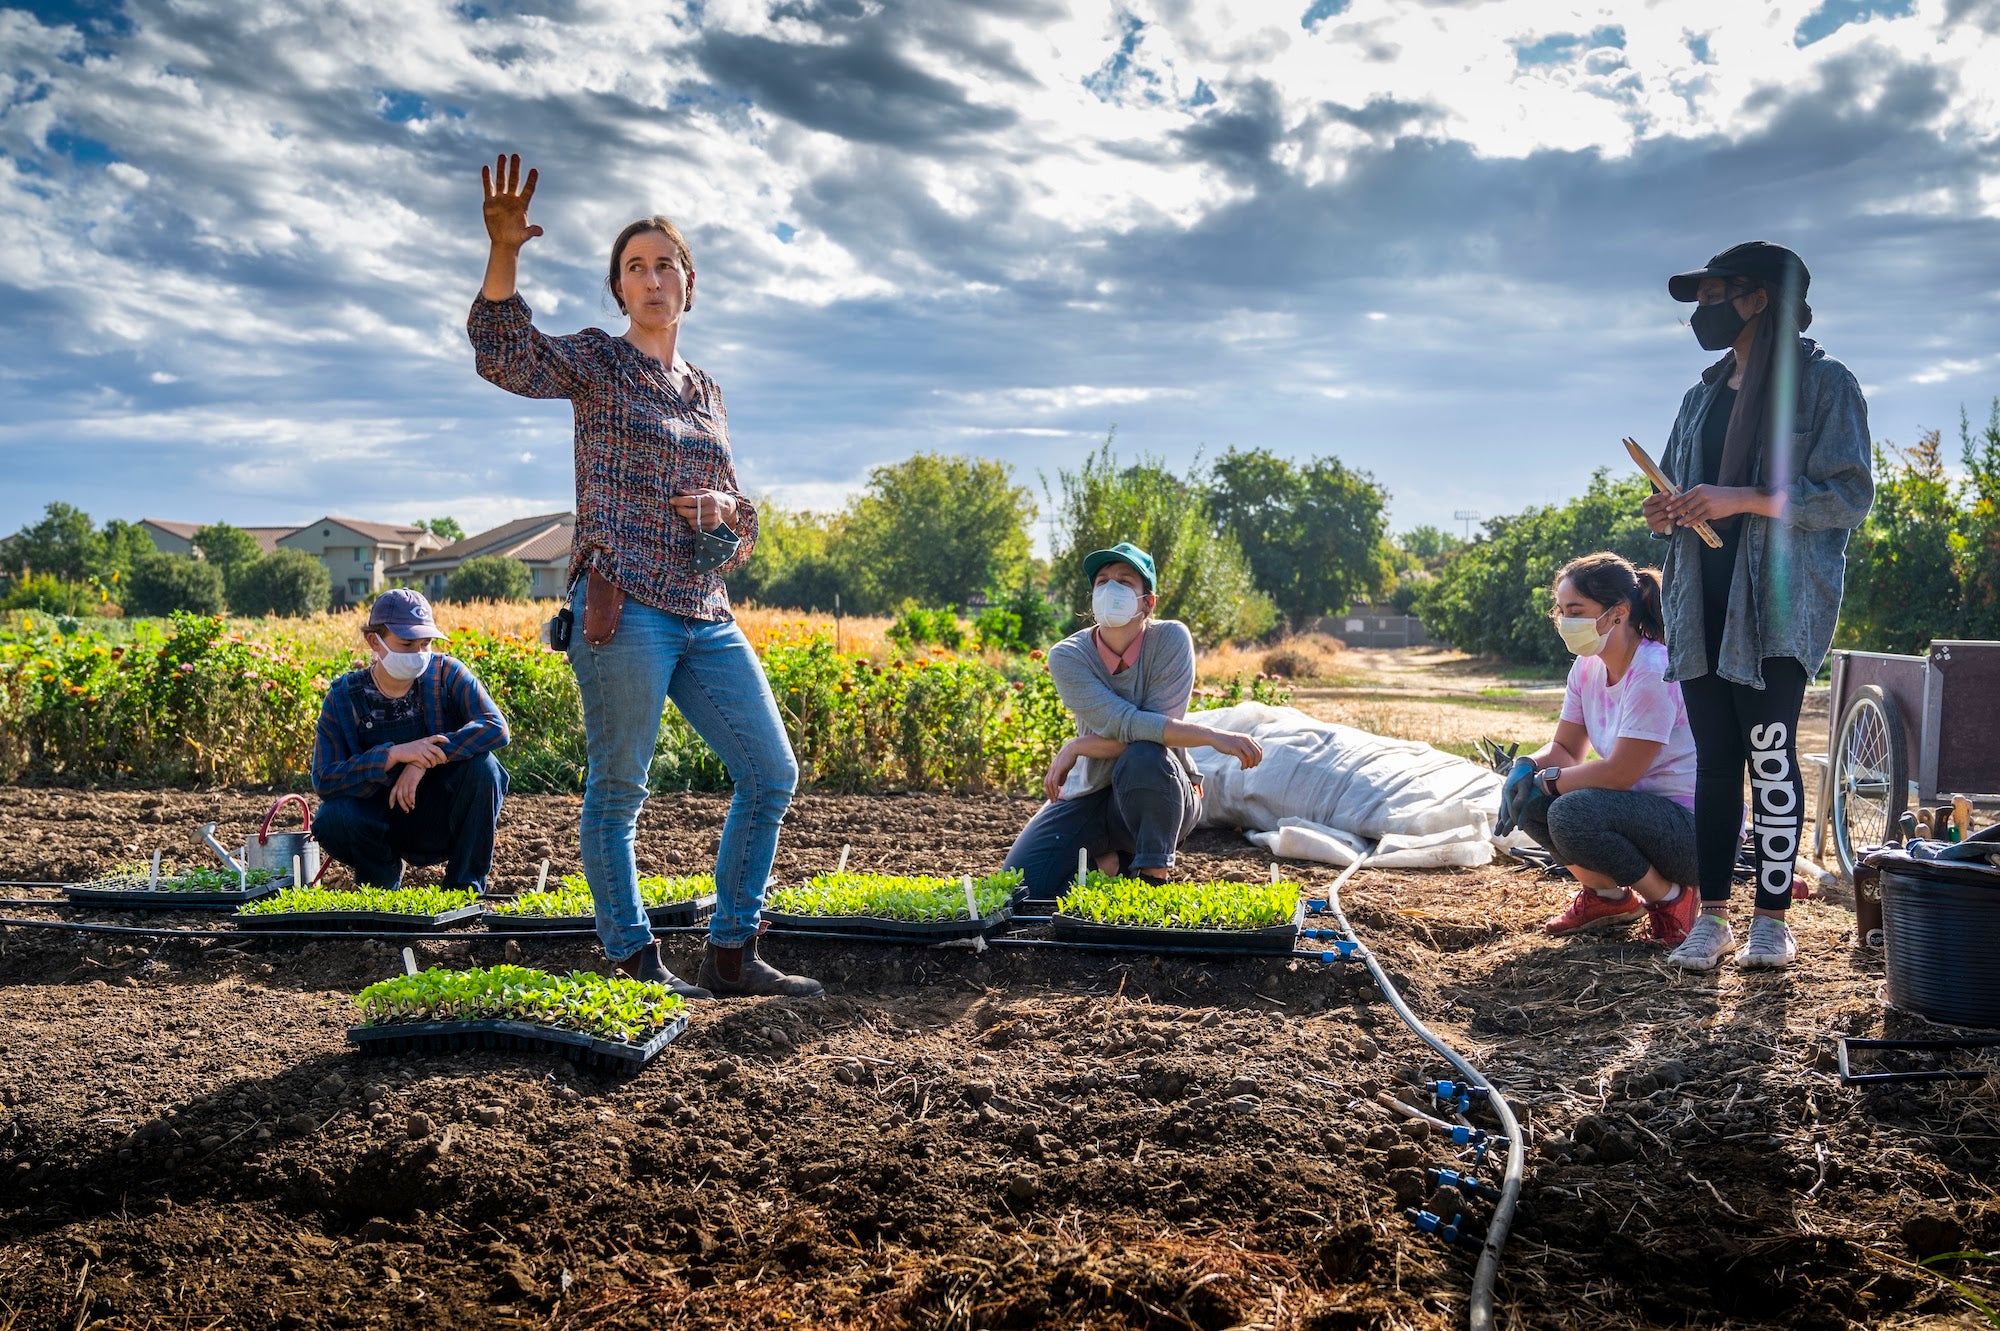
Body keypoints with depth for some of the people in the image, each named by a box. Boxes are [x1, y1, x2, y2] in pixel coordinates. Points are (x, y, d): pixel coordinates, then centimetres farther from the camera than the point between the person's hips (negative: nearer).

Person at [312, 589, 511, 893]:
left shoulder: (446, 673, -9)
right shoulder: (344, 697, -8)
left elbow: (496, 728, -23)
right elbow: (323, 780, -17)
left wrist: (425, 760, -33)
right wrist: (394, 754, -31)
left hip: (444, 821, 0)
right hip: (384, 825, 0)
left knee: (482, 765, -28)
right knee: (332, 819, -30)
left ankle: (464, 889, -13)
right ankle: (383, 882, 4)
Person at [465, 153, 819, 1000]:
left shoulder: (707, 392, 20)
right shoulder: (596, 363, 4)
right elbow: (503, 355, -17)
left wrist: (727, 506, 0)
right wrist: (503, 252, -30)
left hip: (706, 617, 7)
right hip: (624, 606, -7)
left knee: (772, 774, 5)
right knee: (618, 788, -2)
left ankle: (731, 951, 15)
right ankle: (632, 964, 8)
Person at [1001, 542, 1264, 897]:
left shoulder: (1171, 639, -14)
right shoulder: (1067, 656, -13)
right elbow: (1127, 725, -25)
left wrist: (1076, 748, -22)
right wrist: (1212, 736, -33)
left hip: (1159, 798, -2)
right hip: (1090, 795, 2)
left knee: (1144, 757, -37)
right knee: (1022, 883, -17)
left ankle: (1154, 874, -15)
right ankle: (1108, 860, 13)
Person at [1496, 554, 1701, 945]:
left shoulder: (1653, 673, -23)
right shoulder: (1588, 667, 4)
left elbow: (1619, 773, -25)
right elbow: (1566, 748, 7)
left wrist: (1547, 778, -15)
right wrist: (1525, 767, -14)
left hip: (1695, 826, -9)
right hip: (1640, 808, 9)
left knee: (1571, 814, -31)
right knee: (1525, 795, -5)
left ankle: (1670, 899, -7)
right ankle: (1608, 897, 12)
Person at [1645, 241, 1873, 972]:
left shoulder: (1824, 383, -1)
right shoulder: (1702, 396, 19)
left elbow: (1850, 496, -9)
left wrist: (1743, 500, -19)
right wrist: (1666, 515, 2)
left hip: (1777, 607, -5)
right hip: (1702, 606, 6)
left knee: (1769, 755, -7)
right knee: (1714, 759, 4)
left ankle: (1773, 919, 3)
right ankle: (1712, 916, 9)